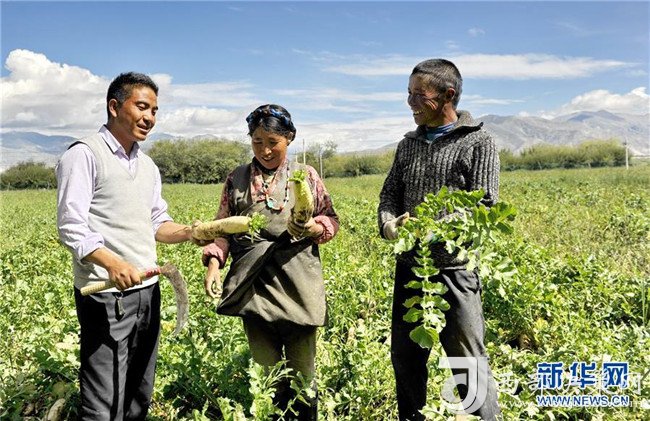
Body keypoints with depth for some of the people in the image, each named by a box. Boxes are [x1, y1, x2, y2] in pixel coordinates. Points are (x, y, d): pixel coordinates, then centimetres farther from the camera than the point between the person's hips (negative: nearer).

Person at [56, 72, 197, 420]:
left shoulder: (147, 166, 16)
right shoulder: (84, 155, -8)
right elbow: (71, 228, -15)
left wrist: (187, 232, -4)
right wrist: (114, 263, -31)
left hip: (147, 290, 8)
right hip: (105, 294, -7)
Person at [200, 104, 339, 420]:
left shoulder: (306, 175, 5)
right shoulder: (237, 178, 8)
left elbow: (331, 220, 7)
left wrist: (315, 229, -14)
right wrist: (214, 262, -6)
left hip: (296, 284, -1)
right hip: (254, 284, 2)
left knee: (301, 372, 6)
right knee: (265, 370, 10)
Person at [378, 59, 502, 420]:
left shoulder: (479, 143, -5)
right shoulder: (409, 143, 12)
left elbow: (484, 210, -11)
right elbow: (390, 195, 12)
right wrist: (390, 225, -10)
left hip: (454, 270, -6)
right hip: (409, 268, 6)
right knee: (405, 359, 15)